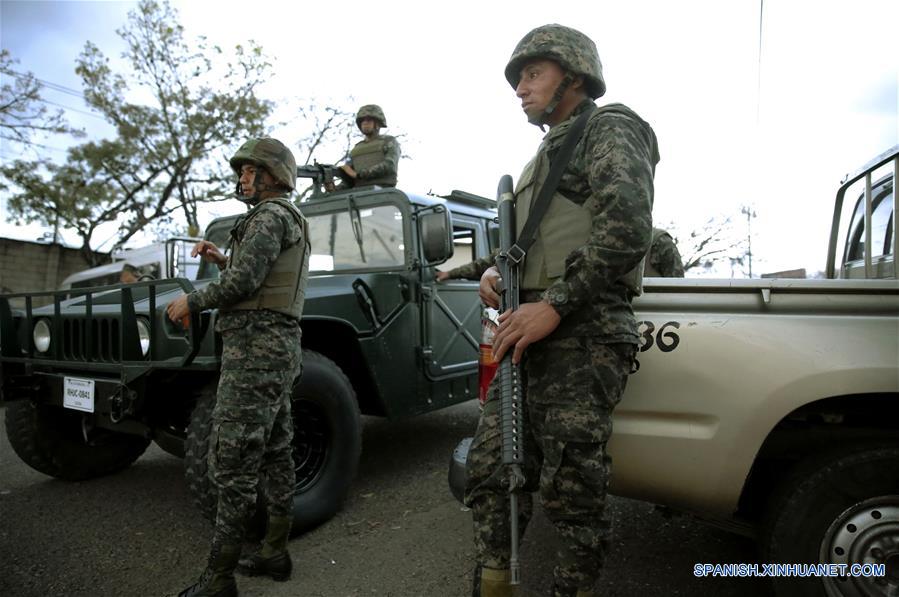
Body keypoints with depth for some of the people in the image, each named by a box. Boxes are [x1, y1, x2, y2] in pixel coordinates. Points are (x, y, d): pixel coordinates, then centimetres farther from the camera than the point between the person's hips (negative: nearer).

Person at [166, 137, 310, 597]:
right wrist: (222, 259, 15)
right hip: (277, 348, 11)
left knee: (233, 461, -5)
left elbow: (243, 282, -18)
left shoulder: (271, 214, -8)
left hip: (254, 347, -11)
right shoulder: (292, 219, 23)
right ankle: (275, 553, 24)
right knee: (274, 453, 13)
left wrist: (191, 301, -4)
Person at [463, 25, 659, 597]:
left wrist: (555, 304, -19)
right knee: (490, 471, 7)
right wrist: (492, 271, 7)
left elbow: (627, 227, -16)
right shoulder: (546, 154, 28)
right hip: (526, 337, 9)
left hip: (581, 340, -8)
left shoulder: (611, 131, 1)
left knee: (571, 487, -4)